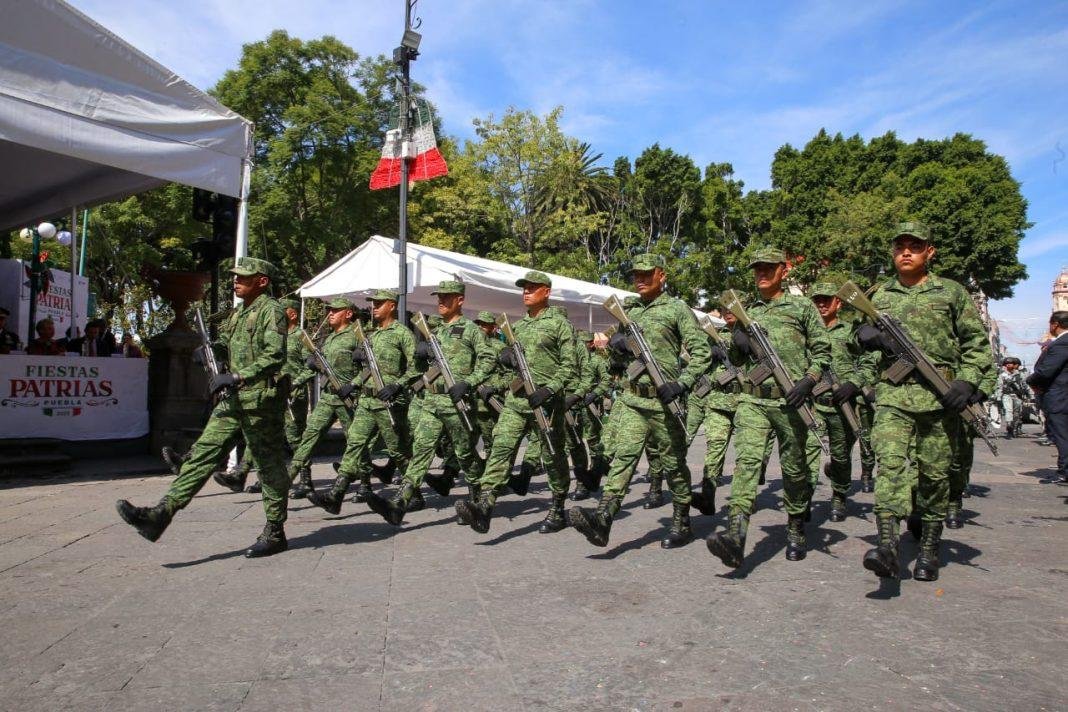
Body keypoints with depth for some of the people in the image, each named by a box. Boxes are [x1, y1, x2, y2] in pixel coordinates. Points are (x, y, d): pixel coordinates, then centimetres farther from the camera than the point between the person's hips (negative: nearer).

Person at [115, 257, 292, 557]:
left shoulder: (271, 310, -8)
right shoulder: (238, 312, 19)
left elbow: (275, 355, -20)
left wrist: (238, 377, -24)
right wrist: (218, 349, 10)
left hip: (261, 400, -9)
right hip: (232, 400, 9)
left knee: (270, 466, 1)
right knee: (202, 454, 1)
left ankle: (275, 534, 11)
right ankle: (161, 514, -2)